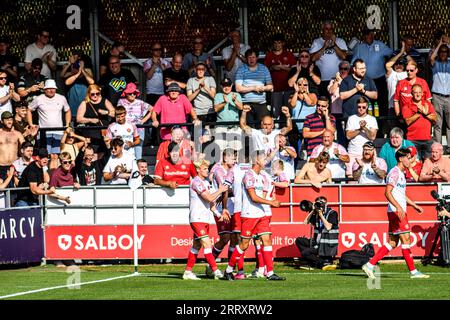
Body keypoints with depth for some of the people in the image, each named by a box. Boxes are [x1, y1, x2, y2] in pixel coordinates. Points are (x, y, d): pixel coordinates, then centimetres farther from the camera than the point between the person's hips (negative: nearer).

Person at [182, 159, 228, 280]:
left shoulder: (206, 183, 17)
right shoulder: (196, 182, -13)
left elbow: (210, 202, 23)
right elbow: (209, 198, -21)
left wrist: (220, 214, 15)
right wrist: (220, 190, -7)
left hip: (205, 219, 9)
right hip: (197, 219, -9)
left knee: (196, 246, 10)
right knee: (207, 244, -14)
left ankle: (188, 272, 14)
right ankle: (215, 271, -20)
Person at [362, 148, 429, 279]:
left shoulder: (401, 173, 21)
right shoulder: (394, 172, -11)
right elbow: (387, 193, -20)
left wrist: (415, 205, 31)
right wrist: (399, 207, -29)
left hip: (400, 211, 10)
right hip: (396, 211, -10)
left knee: (392, 243, 8)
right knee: (406, 239, -7)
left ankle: (370, 265, 7)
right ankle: (413, 271, -5)